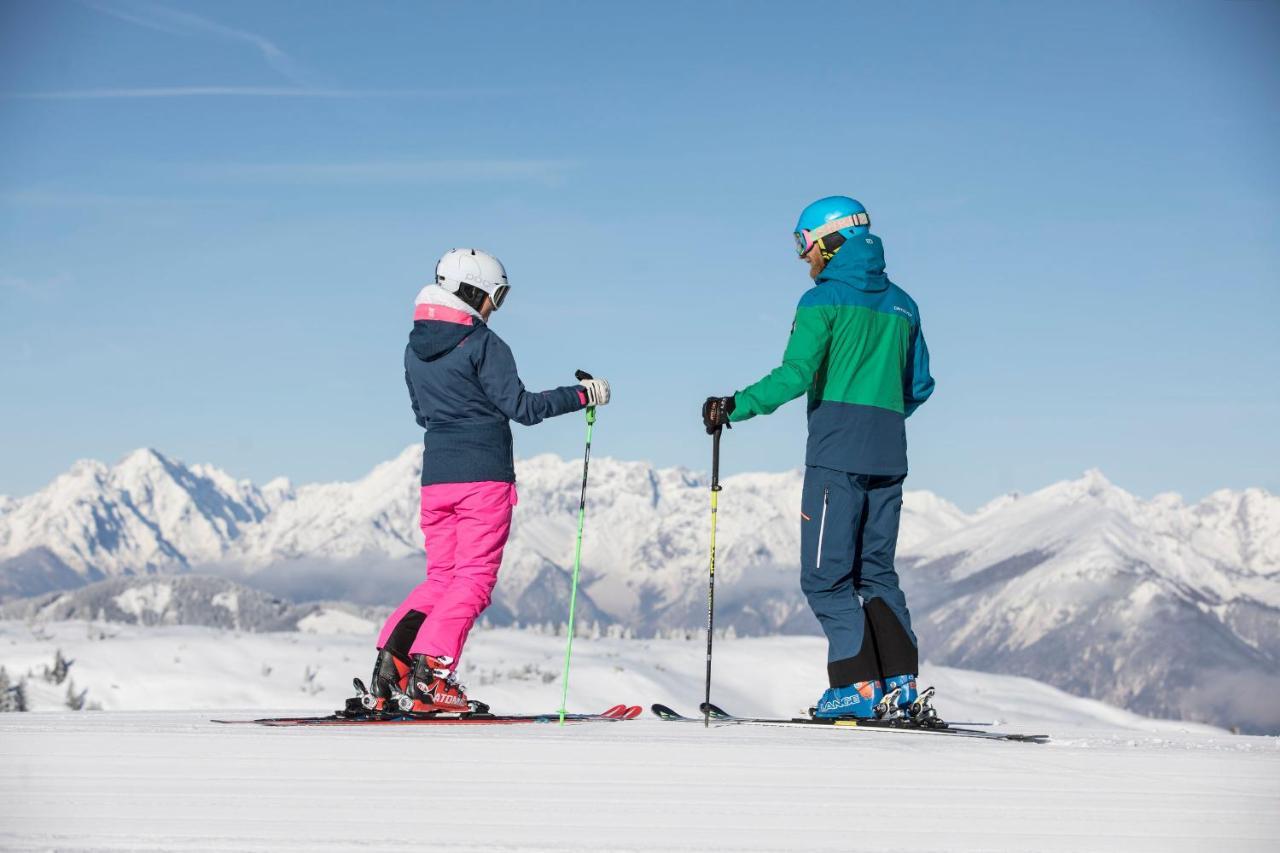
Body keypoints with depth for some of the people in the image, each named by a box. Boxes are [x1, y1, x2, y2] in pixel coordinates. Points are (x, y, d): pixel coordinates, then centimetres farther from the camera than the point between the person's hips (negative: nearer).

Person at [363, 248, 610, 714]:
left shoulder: (415, 348, 11)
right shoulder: (482, 344, -10)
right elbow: (522, 407, -13)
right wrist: (583, 394, -4)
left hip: (435, 476, 7)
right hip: (484, 476, -6)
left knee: (440, 577, 14)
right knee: (473, 580, -3)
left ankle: (391, 663, -2)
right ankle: (430, 674, -15)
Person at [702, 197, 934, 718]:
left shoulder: (823, 300, -5)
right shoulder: (902, 304, 15)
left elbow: (795, 375, -17)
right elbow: (919, 387, 18)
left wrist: (734, 407, -11)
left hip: (836, 453, -7)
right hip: (889, 455, 7)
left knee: (825, 576, -2)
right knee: (876, 572, 14)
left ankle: (858, 685, -9)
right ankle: (900, 681, 4)